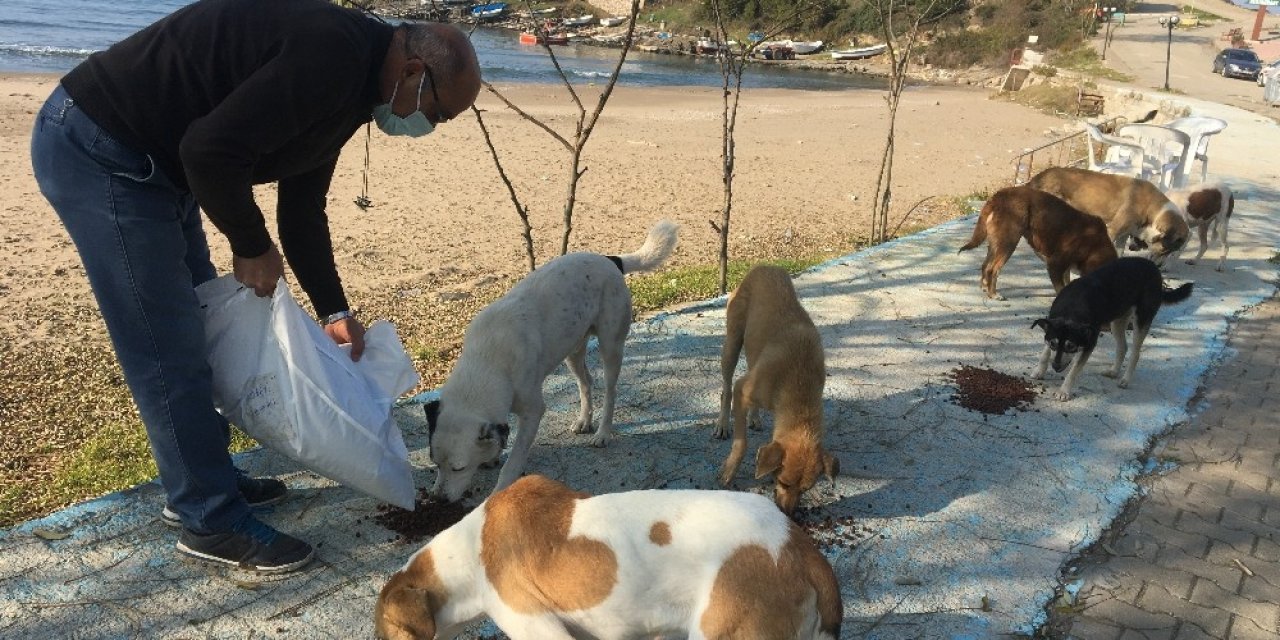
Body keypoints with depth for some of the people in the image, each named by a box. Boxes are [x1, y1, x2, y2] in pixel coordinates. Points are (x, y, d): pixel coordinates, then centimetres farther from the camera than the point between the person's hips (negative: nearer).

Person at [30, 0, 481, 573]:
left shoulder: (347, 87, 9)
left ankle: (203, 481, 31)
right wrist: (252, 246, -13)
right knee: (170, 350, -5)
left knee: (203, 328, 16)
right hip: (97, 152, -11)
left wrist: (334, 311, 12)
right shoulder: (332, 55, -24)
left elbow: (302, 207, 14)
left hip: (151, 161, 11)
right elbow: (213, 149, -30)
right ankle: (212, 522, 7)